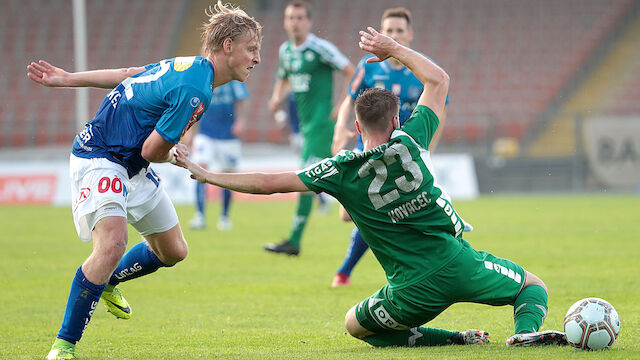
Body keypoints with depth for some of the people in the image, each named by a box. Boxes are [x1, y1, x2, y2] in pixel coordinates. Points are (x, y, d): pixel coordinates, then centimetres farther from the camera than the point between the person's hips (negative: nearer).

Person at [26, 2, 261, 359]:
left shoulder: (188, 65, 5)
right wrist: (176, 154, 0)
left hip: (133, 167, 10)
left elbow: (128, 74, 13)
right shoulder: (194, 91, -26)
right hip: (99, 159, -10)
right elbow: (152, 150, -22)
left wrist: (67, 78, 20)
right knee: (112, 245, -31)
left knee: (174, 251, 16)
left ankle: (108, 282, 44)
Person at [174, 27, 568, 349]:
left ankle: (448, 338, 5)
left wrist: (208, 175, 8)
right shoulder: (410, 141, -3)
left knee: (354, 324, 25)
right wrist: (394, 49, 19)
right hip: (459, 263, 1)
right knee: (533, 286, 22)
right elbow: (439, 79, 13)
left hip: (413, 290, -1)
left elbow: (269, 183, -2)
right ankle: (526, 331, -15)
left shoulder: (342, 171, -5)